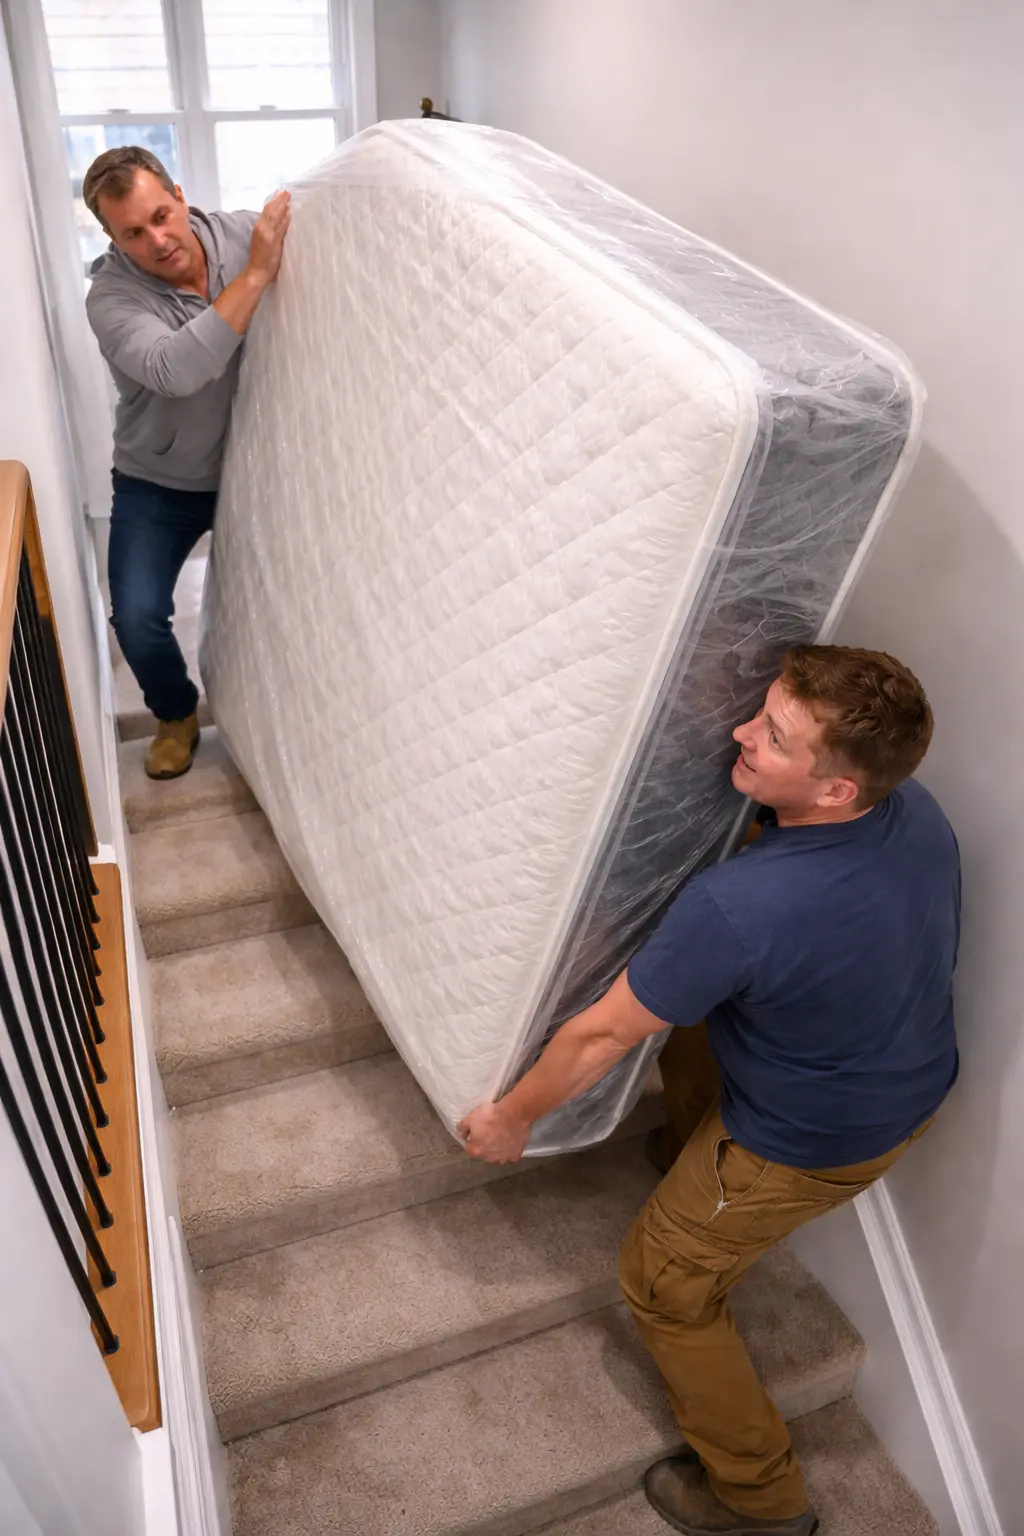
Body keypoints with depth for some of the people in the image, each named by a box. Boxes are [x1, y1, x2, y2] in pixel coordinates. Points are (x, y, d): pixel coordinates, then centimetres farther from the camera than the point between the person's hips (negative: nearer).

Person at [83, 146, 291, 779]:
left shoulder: (244, 233, -12)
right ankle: (177, 715, 18)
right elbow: (175, 370, -40)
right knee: (138, 619, -12)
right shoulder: (112, 295, -22)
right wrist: (256, 274, -41)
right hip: (159, 486, -2)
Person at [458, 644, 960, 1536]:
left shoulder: (738, 907, -40)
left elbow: (602, 1036, -25)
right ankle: (689, 1162, 59)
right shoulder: (918, 809, -16)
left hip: (814, 1145, -7)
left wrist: (514, 1118, -7)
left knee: (665, 1287, 15)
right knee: (692, 1034, 30)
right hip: (917, 1088, 8)